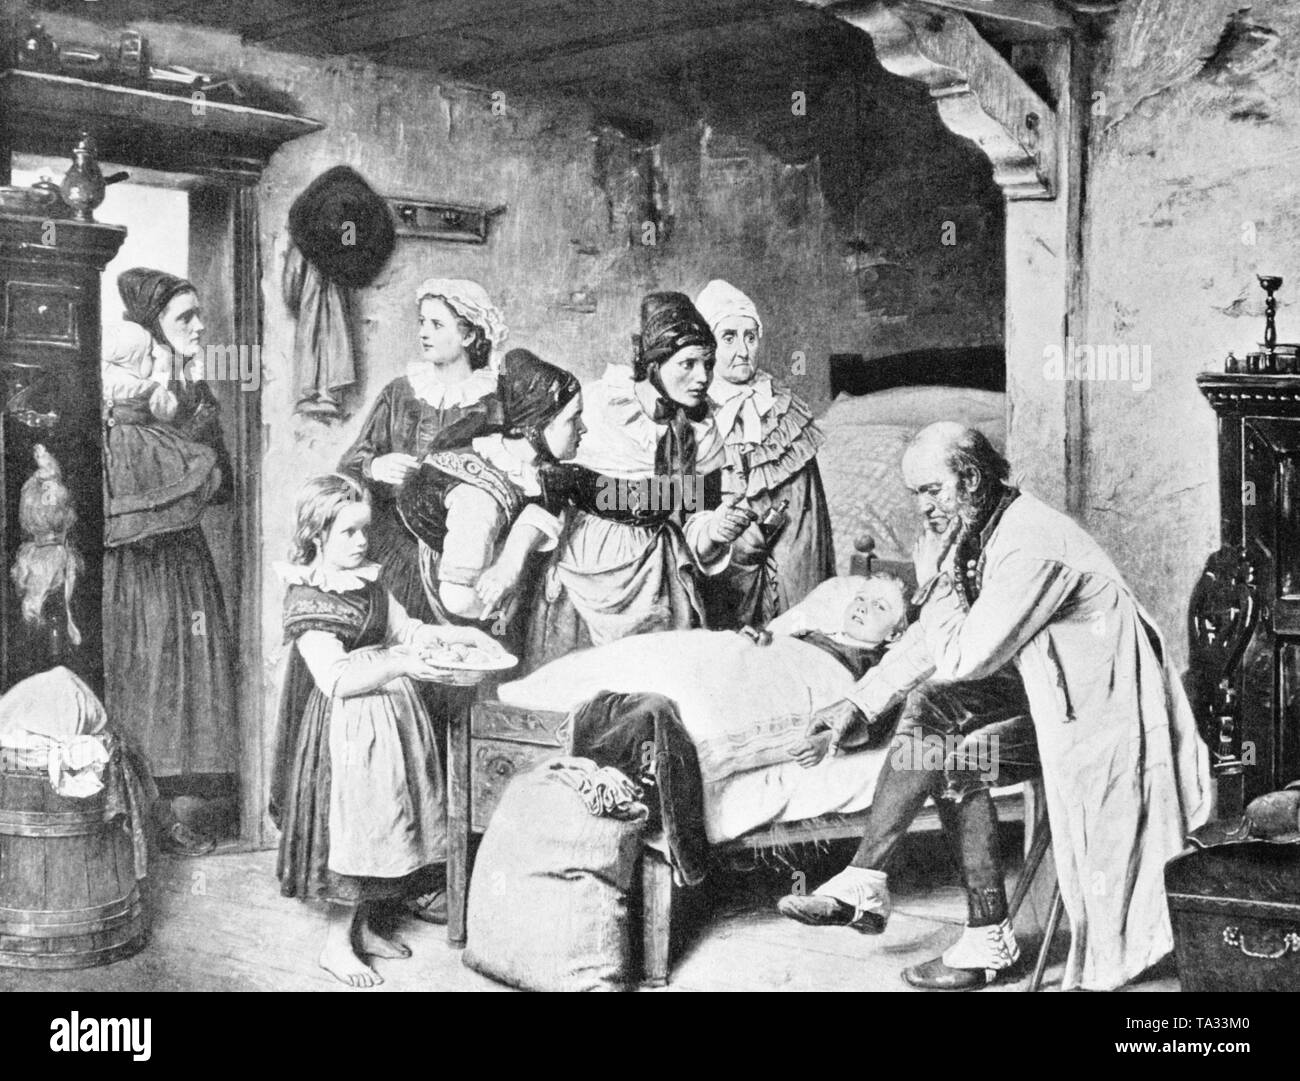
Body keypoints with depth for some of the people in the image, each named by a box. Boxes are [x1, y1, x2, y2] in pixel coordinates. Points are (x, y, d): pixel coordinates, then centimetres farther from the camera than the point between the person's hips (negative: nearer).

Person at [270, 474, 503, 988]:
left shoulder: (369, 584, 9)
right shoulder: (308, 599, -16)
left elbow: (408, 631, 18)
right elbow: (335, 679, -22)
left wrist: (464, 635, 5)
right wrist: (397, 664, -29)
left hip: (390, 714, 8)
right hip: (347, 728, -8)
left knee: (386, 825, 13)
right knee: (355, 826, -5)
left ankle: (361, 927, 27)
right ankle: (336, 944, 9)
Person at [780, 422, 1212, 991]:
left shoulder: (1030, 547, -23)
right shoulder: (979, 529, 4)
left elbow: (964, 660, -21)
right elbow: (932, 636, 10)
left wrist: (938, 576, -15)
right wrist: (860, 703, 3)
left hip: (1105, 707, -8)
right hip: (1051, 691, 8)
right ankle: (866, 883, -2)